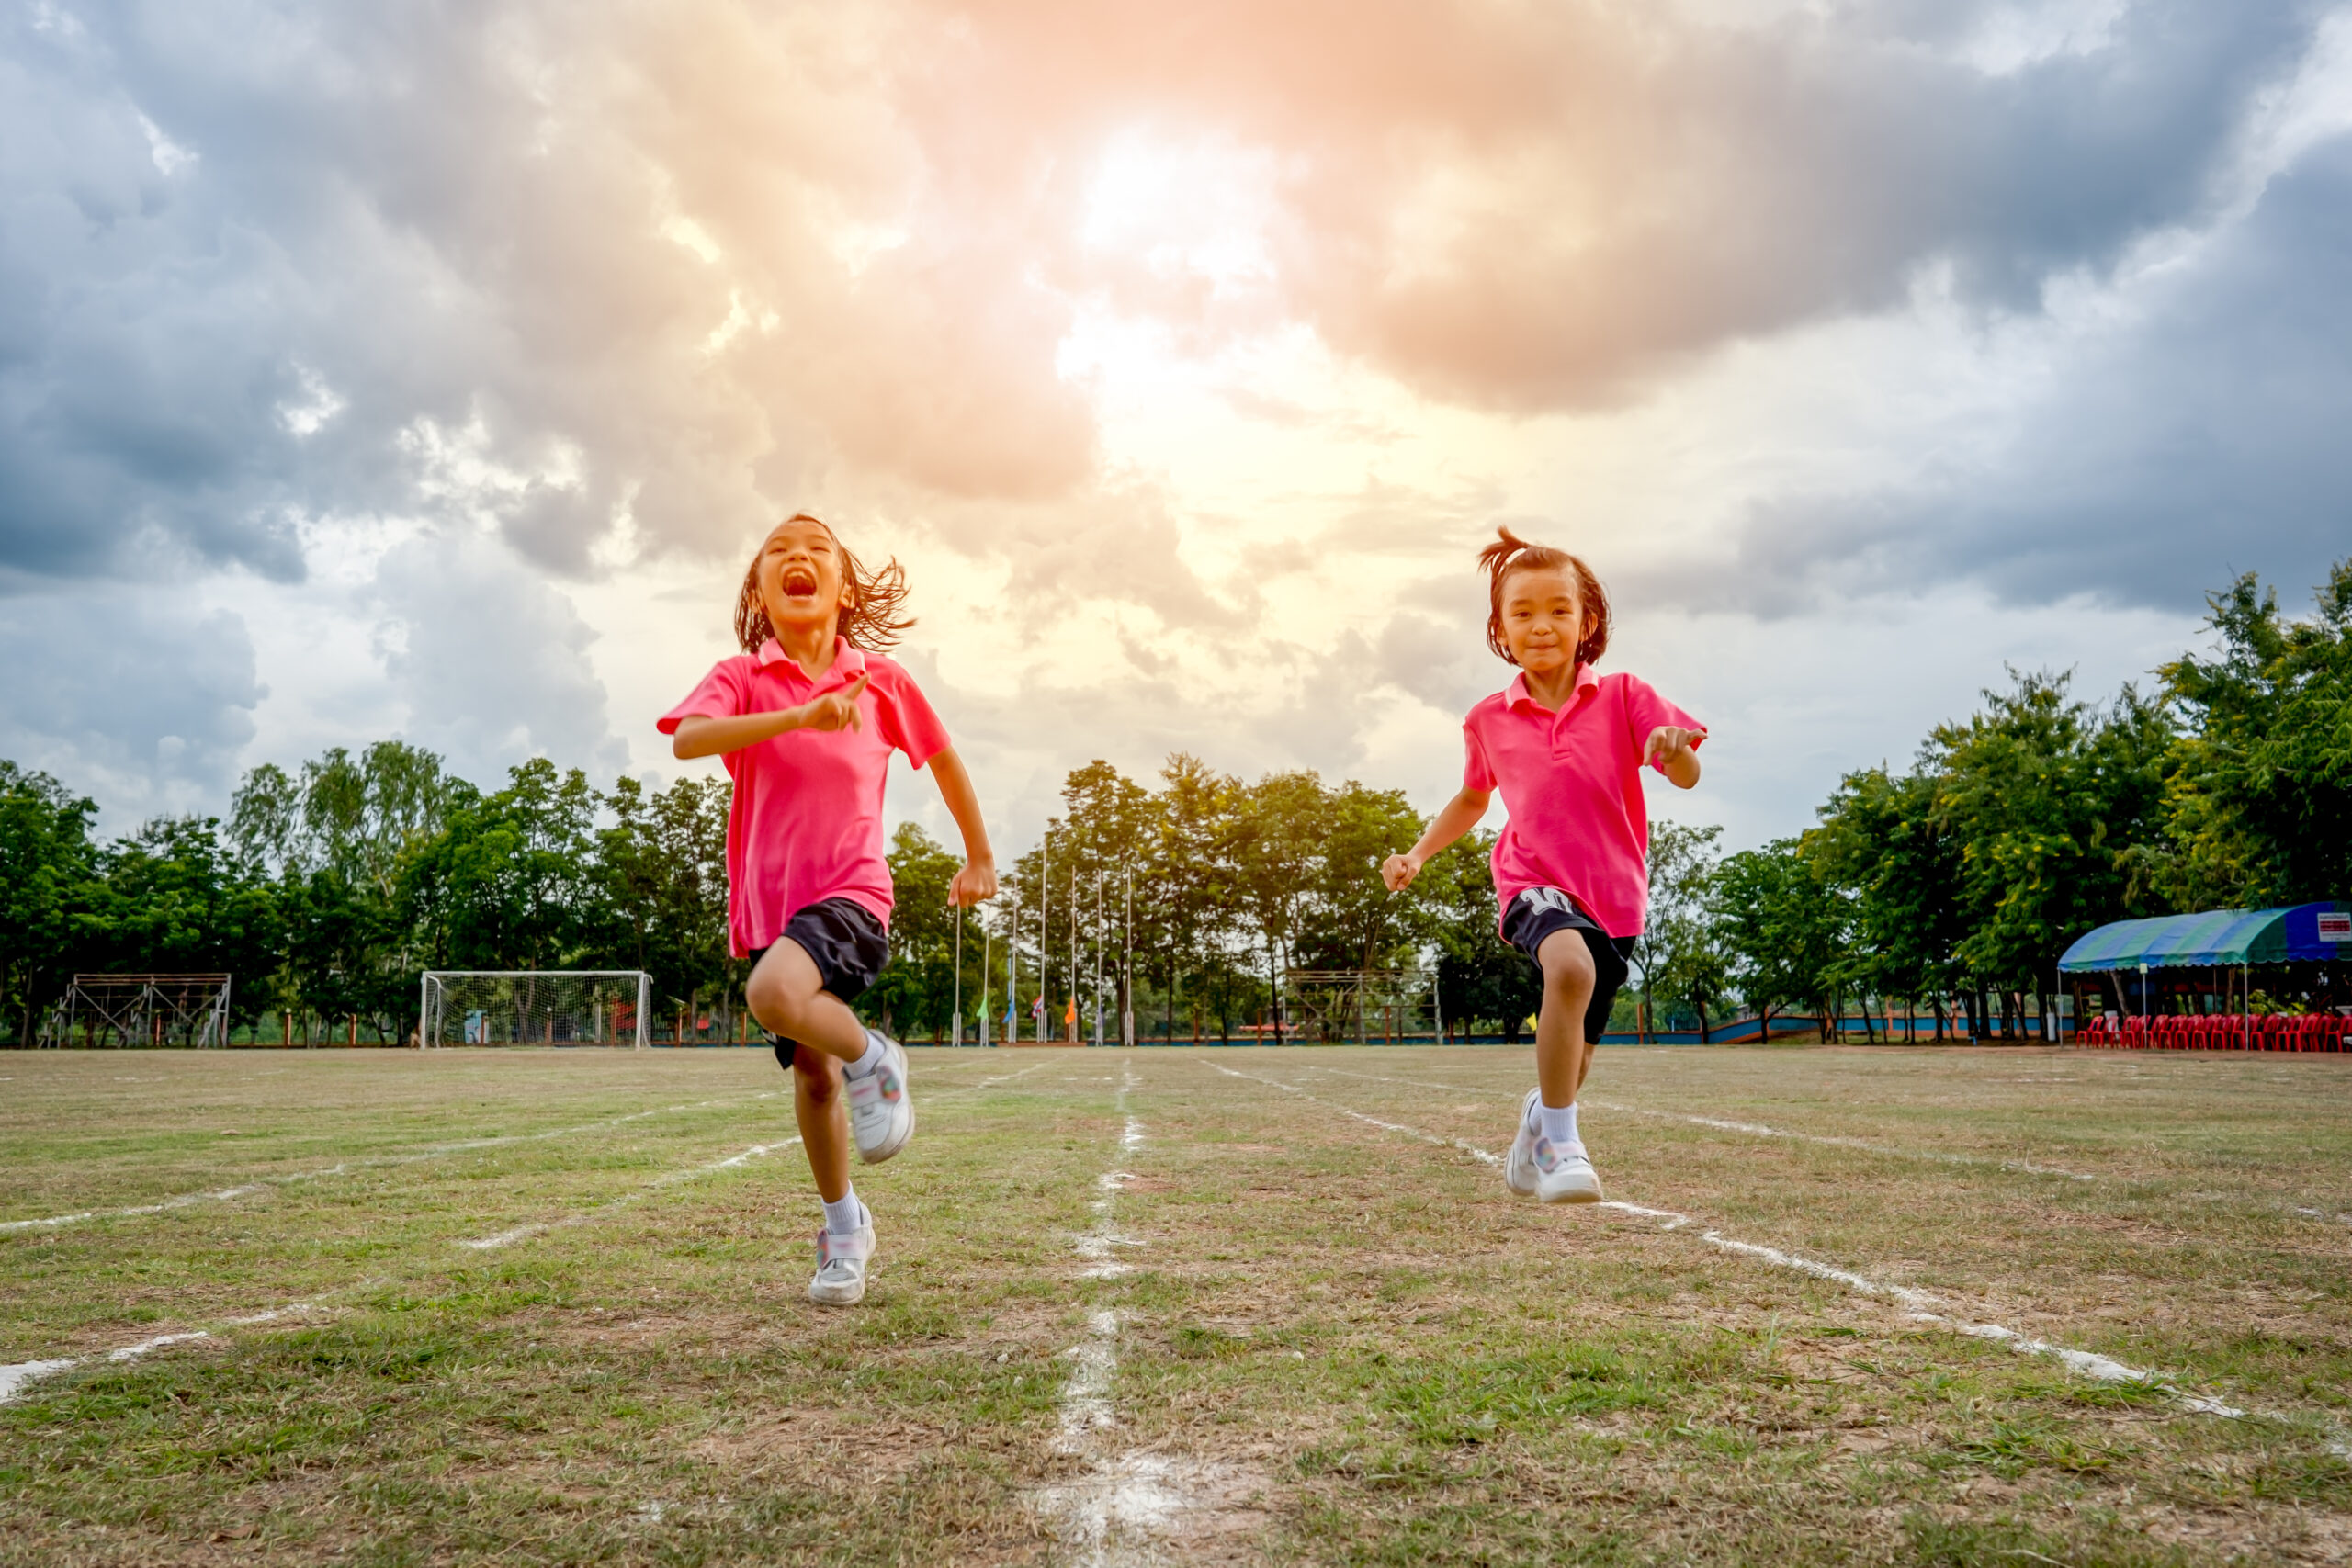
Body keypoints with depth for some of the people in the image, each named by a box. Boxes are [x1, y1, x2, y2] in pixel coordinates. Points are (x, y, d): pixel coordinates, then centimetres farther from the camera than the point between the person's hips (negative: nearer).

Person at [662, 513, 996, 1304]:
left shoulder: (880, 679, -1)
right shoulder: (741, 677, -2)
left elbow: (943, 761, 14)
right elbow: (688, 738, -24)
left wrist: (981, 859, 21)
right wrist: (800, 716, -35)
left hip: (850, 891, -3)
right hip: (768, 904, 3)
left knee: (774, 991, -34)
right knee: (810, 1072, 13)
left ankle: (872, 1060, -3)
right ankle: (845, 1225, 34)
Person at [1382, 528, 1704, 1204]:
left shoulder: (1622, 697, -4)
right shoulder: (1489, 720, 2)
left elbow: (1687, 776, -13)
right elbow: (1472, 798, 20)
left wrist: (1674, 748, -36)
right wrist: (1418, 853, 8)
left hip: (1613, 893, 1)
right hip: (1534, 882, -1)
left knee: (1573, 1055, 14)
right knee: (1571, 967, -36)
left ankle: (1533, 1136, 48)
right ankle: (1561, 1143, -23)